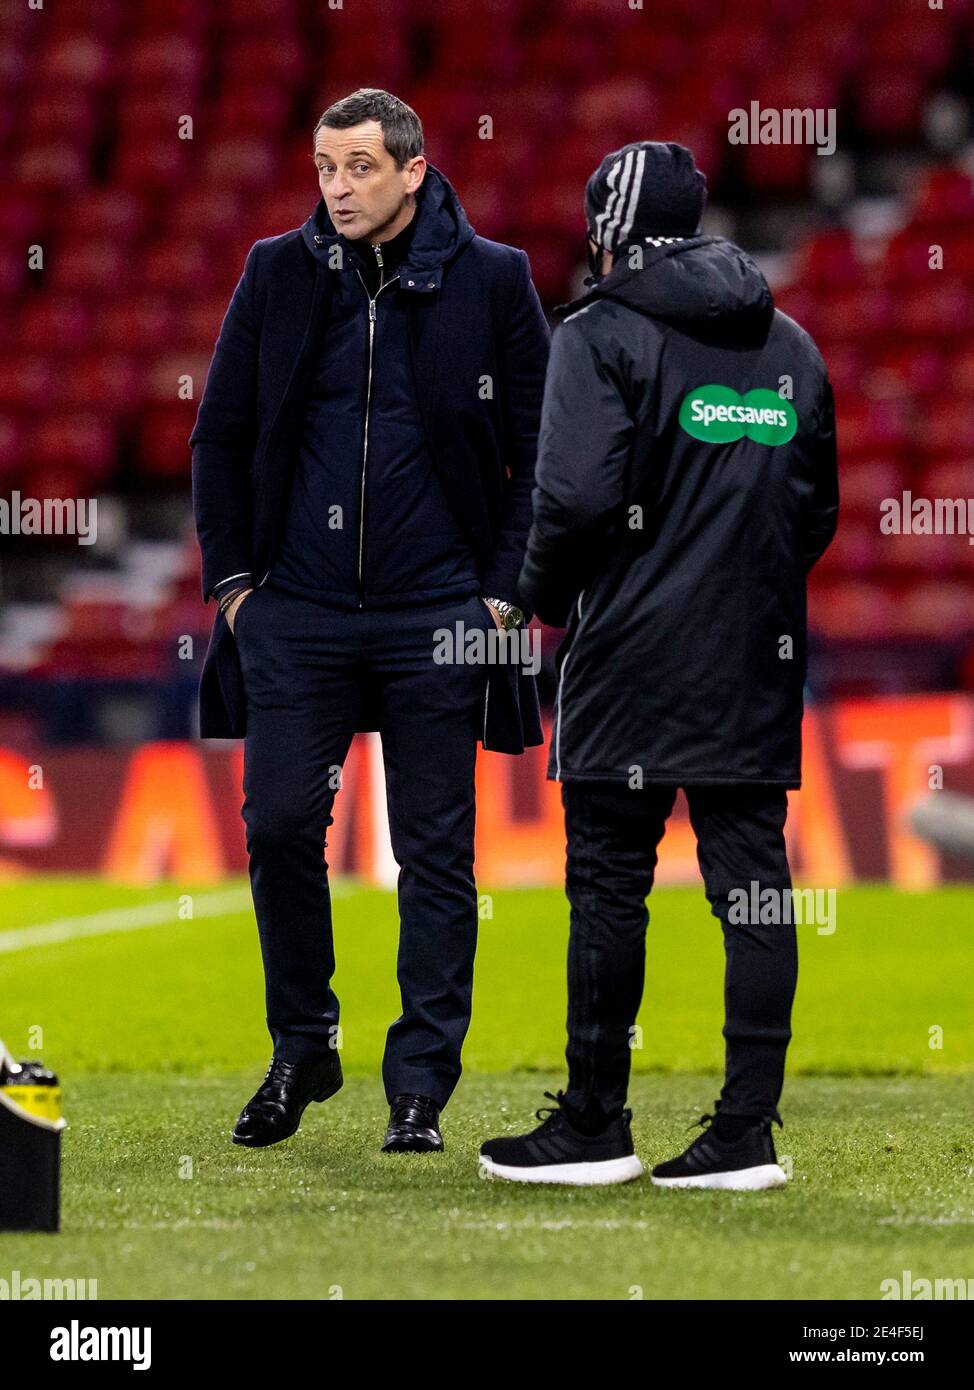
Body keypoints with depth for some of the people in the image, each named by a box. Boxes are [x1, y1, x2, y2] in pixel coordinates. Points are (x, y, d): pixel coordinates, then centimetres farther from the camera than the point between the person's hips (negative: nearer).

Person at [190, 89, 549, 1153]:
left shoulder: (491, 282, 0)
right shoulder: (277, 274, 6)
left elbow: (541, 454, 3)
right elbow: (220, 437, 12)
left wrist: (505, 593, -4)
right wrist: (232, 578, 4)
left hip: (435, 618, -2)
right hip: (296, 612, 2)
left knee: (436, 855, 2)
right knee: (279, 828, -2)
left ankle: (421, 1087, 9)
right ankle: (302, 1049, 17)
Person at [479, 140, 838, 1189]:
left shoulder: (603, 334, -6)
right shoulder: (789, 345, 14)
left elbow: (576, 494, -16)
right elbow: (818, 509, 15)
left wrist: (545, 595, 0)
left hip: (633, 659, -5)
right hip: (759, 664, 5)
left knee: (608, 886, 2)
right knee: (752, 889, 4)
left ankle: (595, 1125, 7)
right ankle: (745, 1131, 2)